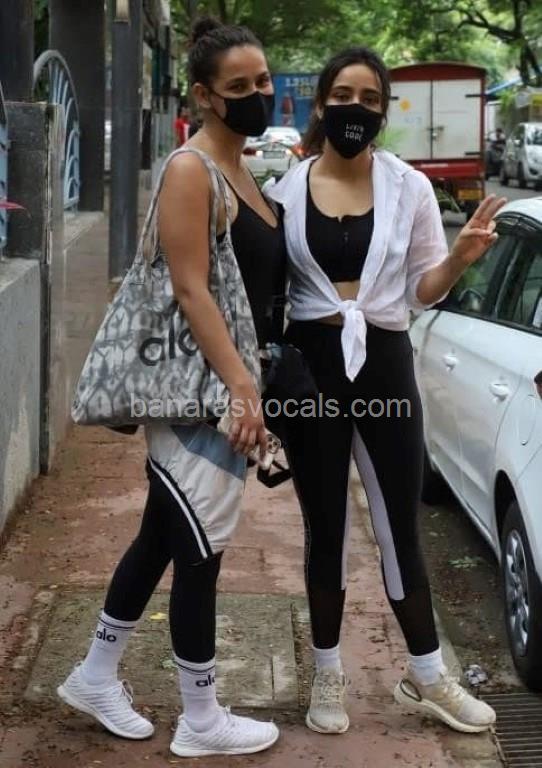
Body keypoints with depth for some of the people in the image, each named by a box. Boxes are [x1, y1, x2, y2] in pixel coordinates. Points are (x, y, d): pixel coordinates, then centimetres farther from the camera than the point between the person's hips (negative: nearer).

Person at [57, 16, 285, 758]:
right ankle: (201, 721, 12)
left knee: (165, 535, 16)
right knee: (199, 546, -1)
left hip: (229, 377, 9)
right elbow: (190, 288, -21)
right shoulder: (191, 169, -14)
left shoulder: (245, 171, 15)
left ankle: (96, 676, 30)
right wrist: (242, 385, -26)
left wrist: (249, 383, 15)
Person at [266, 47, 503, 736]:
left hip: (385, 362, 0)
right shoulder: (285, 191, 0)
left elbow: (423, 290, 5)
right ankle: (327, 675, 25)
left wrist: (461, 257, -14)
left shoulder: (410, 187, 1)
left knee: (400, 526, 7)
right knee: (325, 528, 9)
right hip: (311, 363, 0)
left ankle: (426, 678, 22)